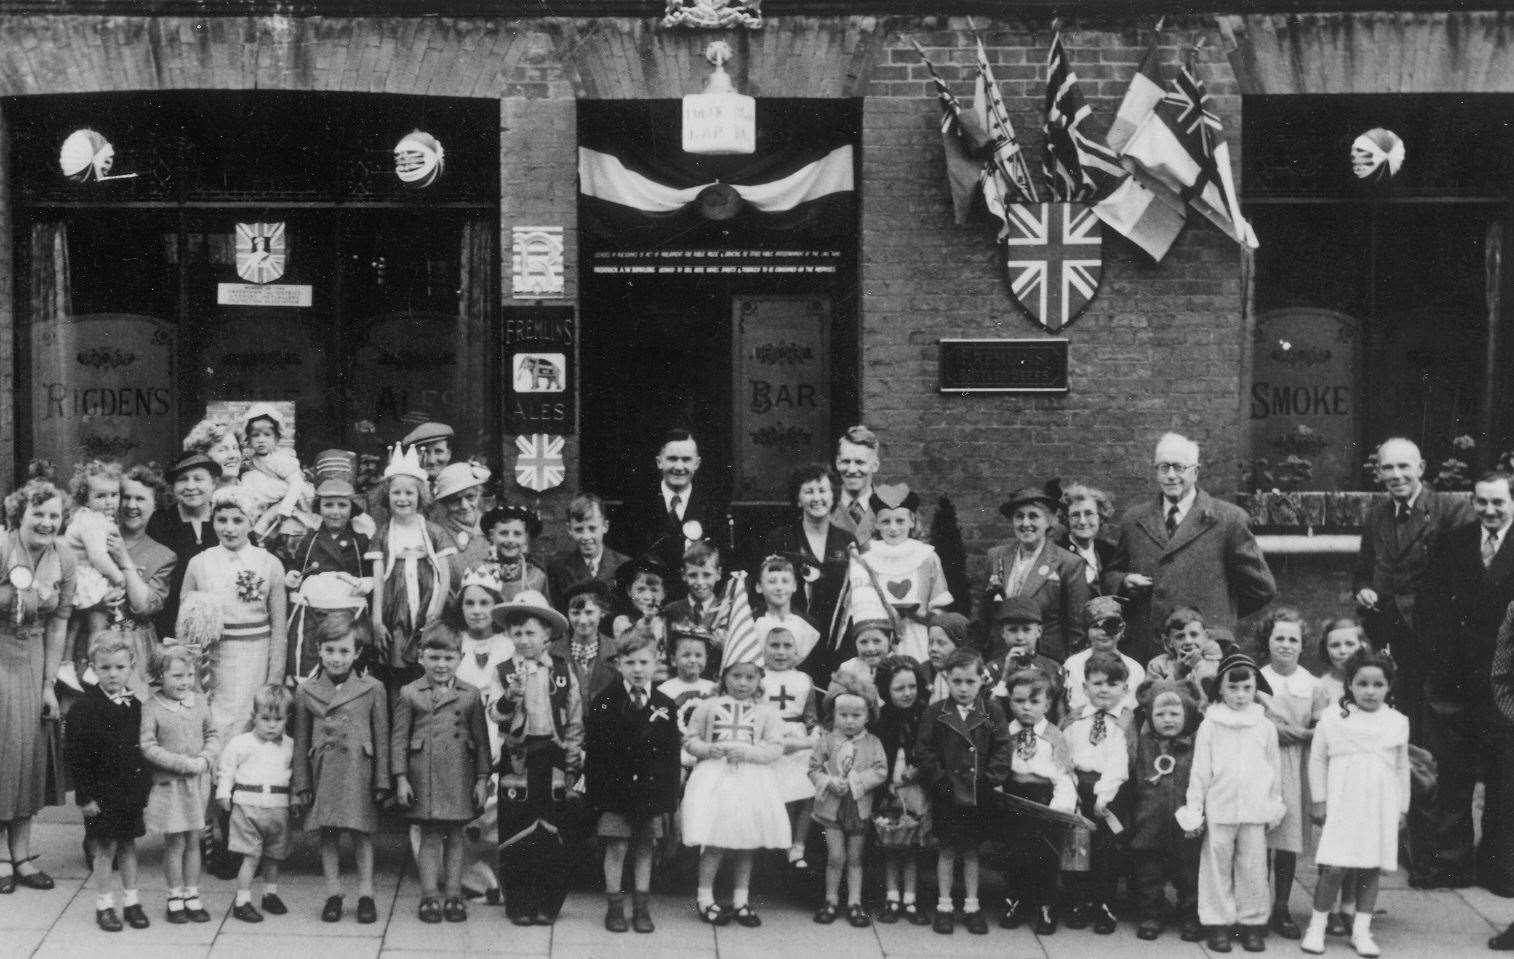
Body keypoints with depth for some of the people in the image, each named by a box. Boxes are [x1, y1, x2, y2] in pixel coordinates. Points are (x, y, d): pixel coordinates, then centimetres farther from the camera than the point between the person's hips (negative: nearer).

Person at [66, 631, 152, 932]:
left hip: (132, 791, 5)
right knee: (105, 848, 3)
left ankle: (132, 902, 22)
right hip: (102, 792, -5)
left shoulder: (135, 706, 4)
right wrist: (85, 795, -15)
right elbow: (76, 756, -13)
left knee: (128, 845, 13)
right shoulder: (85, 708, -12)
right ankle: (104, 905, 14)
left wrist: (145, 787, 6)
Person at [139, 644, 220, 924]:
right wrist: (184, 763, -18)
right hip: (168, 784, -4)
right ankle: (175, 898, 15)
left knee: (193, 841, 10)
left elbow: (213, 734, 10)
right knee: (174, 843, 2)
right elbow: (148, 747, -15)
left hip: (198, 782, 4)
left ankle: (192, 897, 19)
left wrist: (206, 758, -10)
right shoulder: (151, 708, -11)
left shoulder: (199, 702, 4)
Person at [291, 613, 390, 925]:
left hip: (359, 772, -2)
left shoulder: (373, 689, -1)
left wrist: (382, 781, 0)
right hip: (323, 772, 2)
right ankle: (333, 895, 16)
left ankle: (366, 895, 12)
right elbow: (301, 741, 7)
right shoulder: (306, 691, 3)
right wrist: (301, 782, 4)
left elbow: (381, 738, 2)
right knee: (327, 835, 7)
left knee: (362, 834, 3)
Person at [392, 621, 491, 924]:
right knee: (429, 837, 2)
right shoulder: (409, 694, 3)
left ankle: (454, 895, 13)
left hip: (460, 775, 1)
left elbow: (481, 740, 8)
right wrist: (401, 779, -4)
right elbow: (398, 738, 2)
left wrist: (482, 779, 3)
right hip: (424, 775, -1)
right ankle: (429, 896, 7)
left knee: (455, 837, 7)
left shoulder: (470, 695, 6)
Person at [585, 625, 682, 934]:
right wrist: (595, 789, -9)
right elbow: (594, 748, -4)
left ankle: (642, 908, 17)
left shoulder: (665, 706, 1)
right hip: (615, 789, -2)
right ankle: (614, 907, 10)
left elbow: (672, 755, 3)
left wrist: (669, 797, 0)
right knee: (616, 848, 1)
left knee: (645, 848, 9)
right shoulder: (606, 701, -4)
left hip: (651, 789, 2)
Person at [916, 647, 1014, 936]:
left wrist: (991, 778, -11)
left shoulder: (992, 712, -1)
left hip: (978, 794, 1)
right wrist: (938, 779, -11)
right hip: (947, 793, -1)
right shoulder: (936, 713, -3)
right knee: (947, 850, 7)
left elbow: (1002, 748, -1)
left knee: (971, 850, 11)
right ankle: (944, 906, 15)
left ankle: (971, 906, 20)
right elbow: (923, 750, -3)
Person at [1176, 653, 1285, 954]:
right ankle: (1218, 923, 9)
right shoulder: (1210, 725, 0)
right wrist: (1193, 810, 1)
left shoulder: (1265, 726, 5)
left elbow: (1274, 769, 12)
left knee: (1253, 867, 5)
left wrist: (1274, 807, 11)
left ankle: (1253, 922, 13)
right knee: (1217, 867, 2)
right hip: (1219, 808, -1)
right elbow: (1200, 770, 2)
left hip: (1255, 810, 1)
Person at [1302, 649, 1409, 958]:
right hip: (1341, 805, -3)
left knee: (1371, 869, 4)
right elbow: (1317, 760, 5)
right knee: (1334, 868, -9)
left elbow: (1402, 768, 14)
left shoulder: (1397, 722, 7)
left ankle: (1361, 930, 13)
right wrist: (1319, 801, 3)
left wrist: (1401, 808, 14)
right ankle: (1317, 927, 4)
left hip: (1381, 807, 3)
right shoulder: (1333, 719, -1)